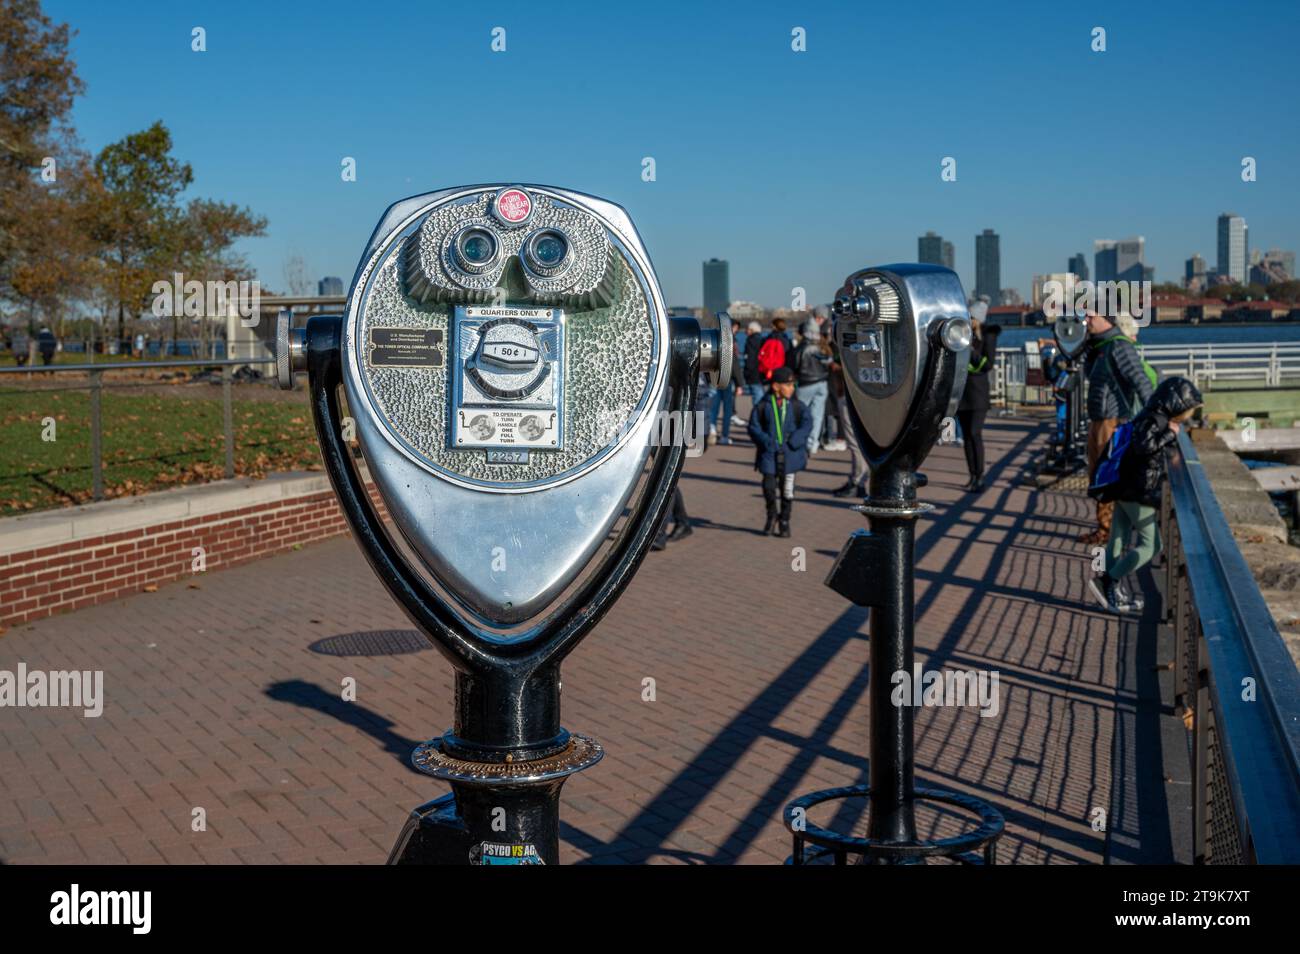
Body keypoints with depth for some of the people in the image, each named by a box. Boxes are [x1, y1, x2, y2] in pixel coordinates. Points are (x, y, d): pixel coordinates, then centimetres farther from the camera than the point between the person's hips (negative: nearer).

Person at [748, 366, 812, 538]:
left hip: (790, 454, 1)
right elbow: (754, 427, -2)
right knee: (769, 485, -7)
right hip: (770, 453, -1)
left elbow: (807, 424, -3)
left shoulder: (797, 406, 2)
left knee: (787, 488, 5)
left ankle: (784, 522, 20)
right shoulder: (763, 406, -1)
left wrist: (793, 442, -16)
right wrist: (767, 442, -16)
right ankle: (771, 514, 20)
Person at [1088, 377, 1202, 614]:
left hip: (1125, 490, 10)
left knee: (1118, 542, 13)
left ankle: (1114, 594, 20)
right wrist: (1169, 434, -20)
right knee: (1151, 545, -4)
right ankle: (1106, 581, -5)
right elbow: (1143, 445, -32)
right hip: (1138, 494, -10)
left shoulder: (1156, 418, 13)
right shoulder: (1155, 419, -16)